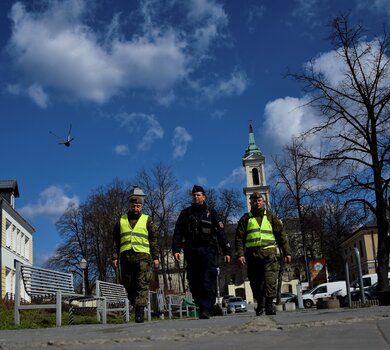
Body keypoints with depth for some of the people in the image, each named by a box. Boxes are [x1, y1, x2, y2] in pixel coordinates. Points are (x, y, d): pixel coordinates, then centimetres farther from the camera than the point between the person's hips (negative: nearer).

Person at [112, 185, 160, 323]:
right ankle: (137, 307, 18)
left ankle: (140, 312, -14)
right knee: (129, 285, 4)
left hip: (142, 256, -2)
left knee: (142, 284, -11)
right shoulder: (121, 220, 15)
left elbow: (153, 240, 8)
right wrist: (115, 257, 6)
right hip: (126, 257, 2)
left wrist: (155, 257, 1)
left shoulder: (147, 220, 11)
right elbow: (116, 241, 15)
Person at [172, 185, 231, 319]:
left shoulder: (211, 213, 15)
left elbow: (221, 233, 10)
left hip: (208, 251, -2)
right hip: (191, 252, 2)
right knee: (194, 282, 0)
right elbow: (178, 233, 9)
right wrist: (176, 250, -5)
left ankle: (206, 309, -22)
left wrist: (226, 251, 1)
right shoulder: (185, 213, 17)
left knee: (208, 280, -16)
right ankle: (202, 306, 9)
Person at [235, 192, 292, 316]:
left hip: (269, 252, -1)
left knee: (270, 279, -15)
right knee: (255, 281, 3)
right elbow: (239, 238, 8)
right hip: (252, 254, 1)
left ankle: (269, 304, -14)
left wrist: (287, 252, 9)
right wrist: (240, 254, -4)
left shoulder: (271, 217, 17)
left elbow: (281, 235, 16)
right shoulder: (245, 219, 15)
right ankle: (260, 304, 16)